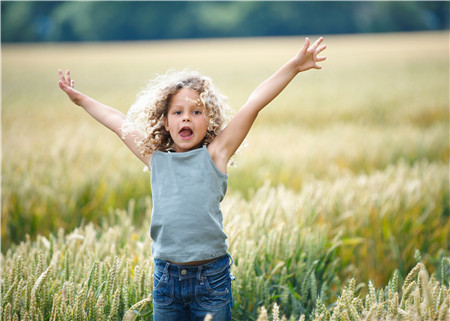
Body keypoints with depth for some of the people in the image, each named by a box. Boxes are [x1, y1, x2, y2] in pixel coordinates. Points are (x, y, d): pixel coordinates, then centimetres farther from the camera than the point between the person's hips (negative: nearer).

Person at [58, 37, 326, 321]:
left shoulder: (214, 155, -1)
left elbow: (254, 103, -4)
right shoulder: (156, 159, 8)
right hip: (166, 276, 3)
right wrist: (81, 99, 30)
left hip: (211, 277, -3)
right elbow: (120, 122, 20)